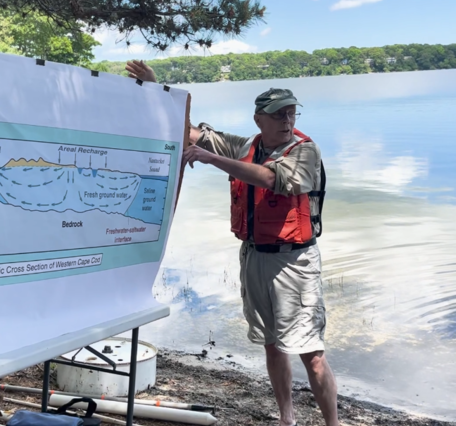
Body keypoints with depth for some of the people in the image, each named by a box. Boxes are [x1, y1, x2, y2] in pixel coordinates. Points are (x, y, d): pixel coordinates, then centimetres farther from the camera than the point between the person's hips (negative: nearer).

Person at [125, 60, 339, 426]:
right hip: (253, 256, 6)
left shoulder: (305, 151, -10)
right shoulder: (245, 148, 6)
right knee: (272, 344, 16)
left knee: (312, 353, -5)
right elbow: (194, 132, 11)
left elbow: (271, 178, -28)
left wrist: (213, 158, -30)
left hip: (293, 262, -6)